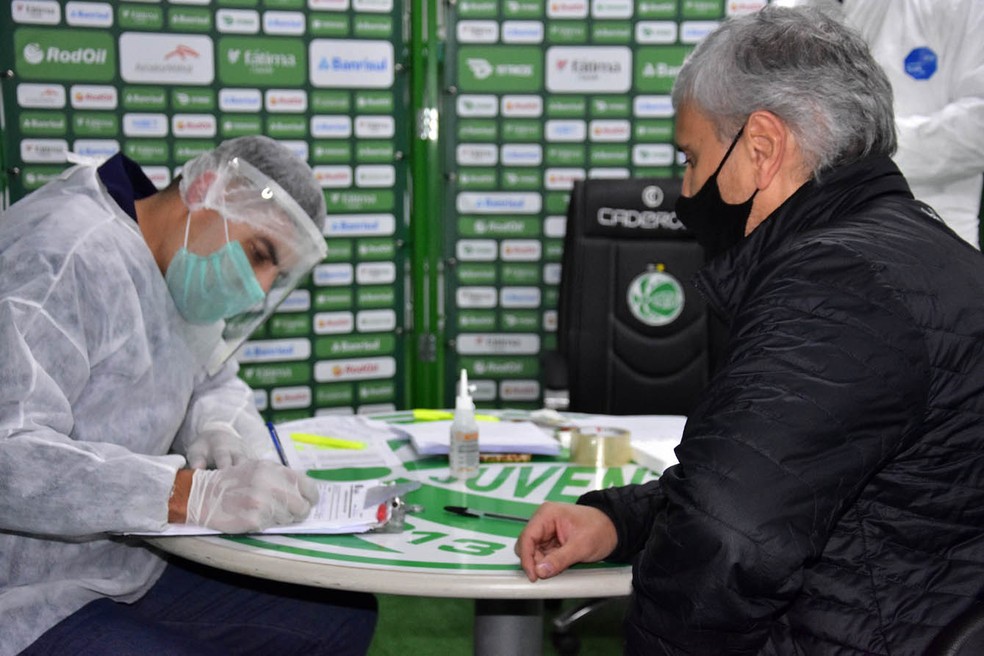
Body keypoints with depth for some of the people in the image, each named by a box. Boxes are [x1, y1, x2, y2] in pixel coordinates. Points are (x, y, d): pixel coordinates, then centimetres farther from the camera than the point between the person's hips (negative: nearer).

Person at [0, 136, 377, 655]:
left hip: (131, 572, 9)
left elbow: (213, 383, 18)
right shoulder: (63, 257, -22)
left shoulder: (179, 271, 8)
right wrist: (193, 494, -37)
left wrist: (217, 429, -7)